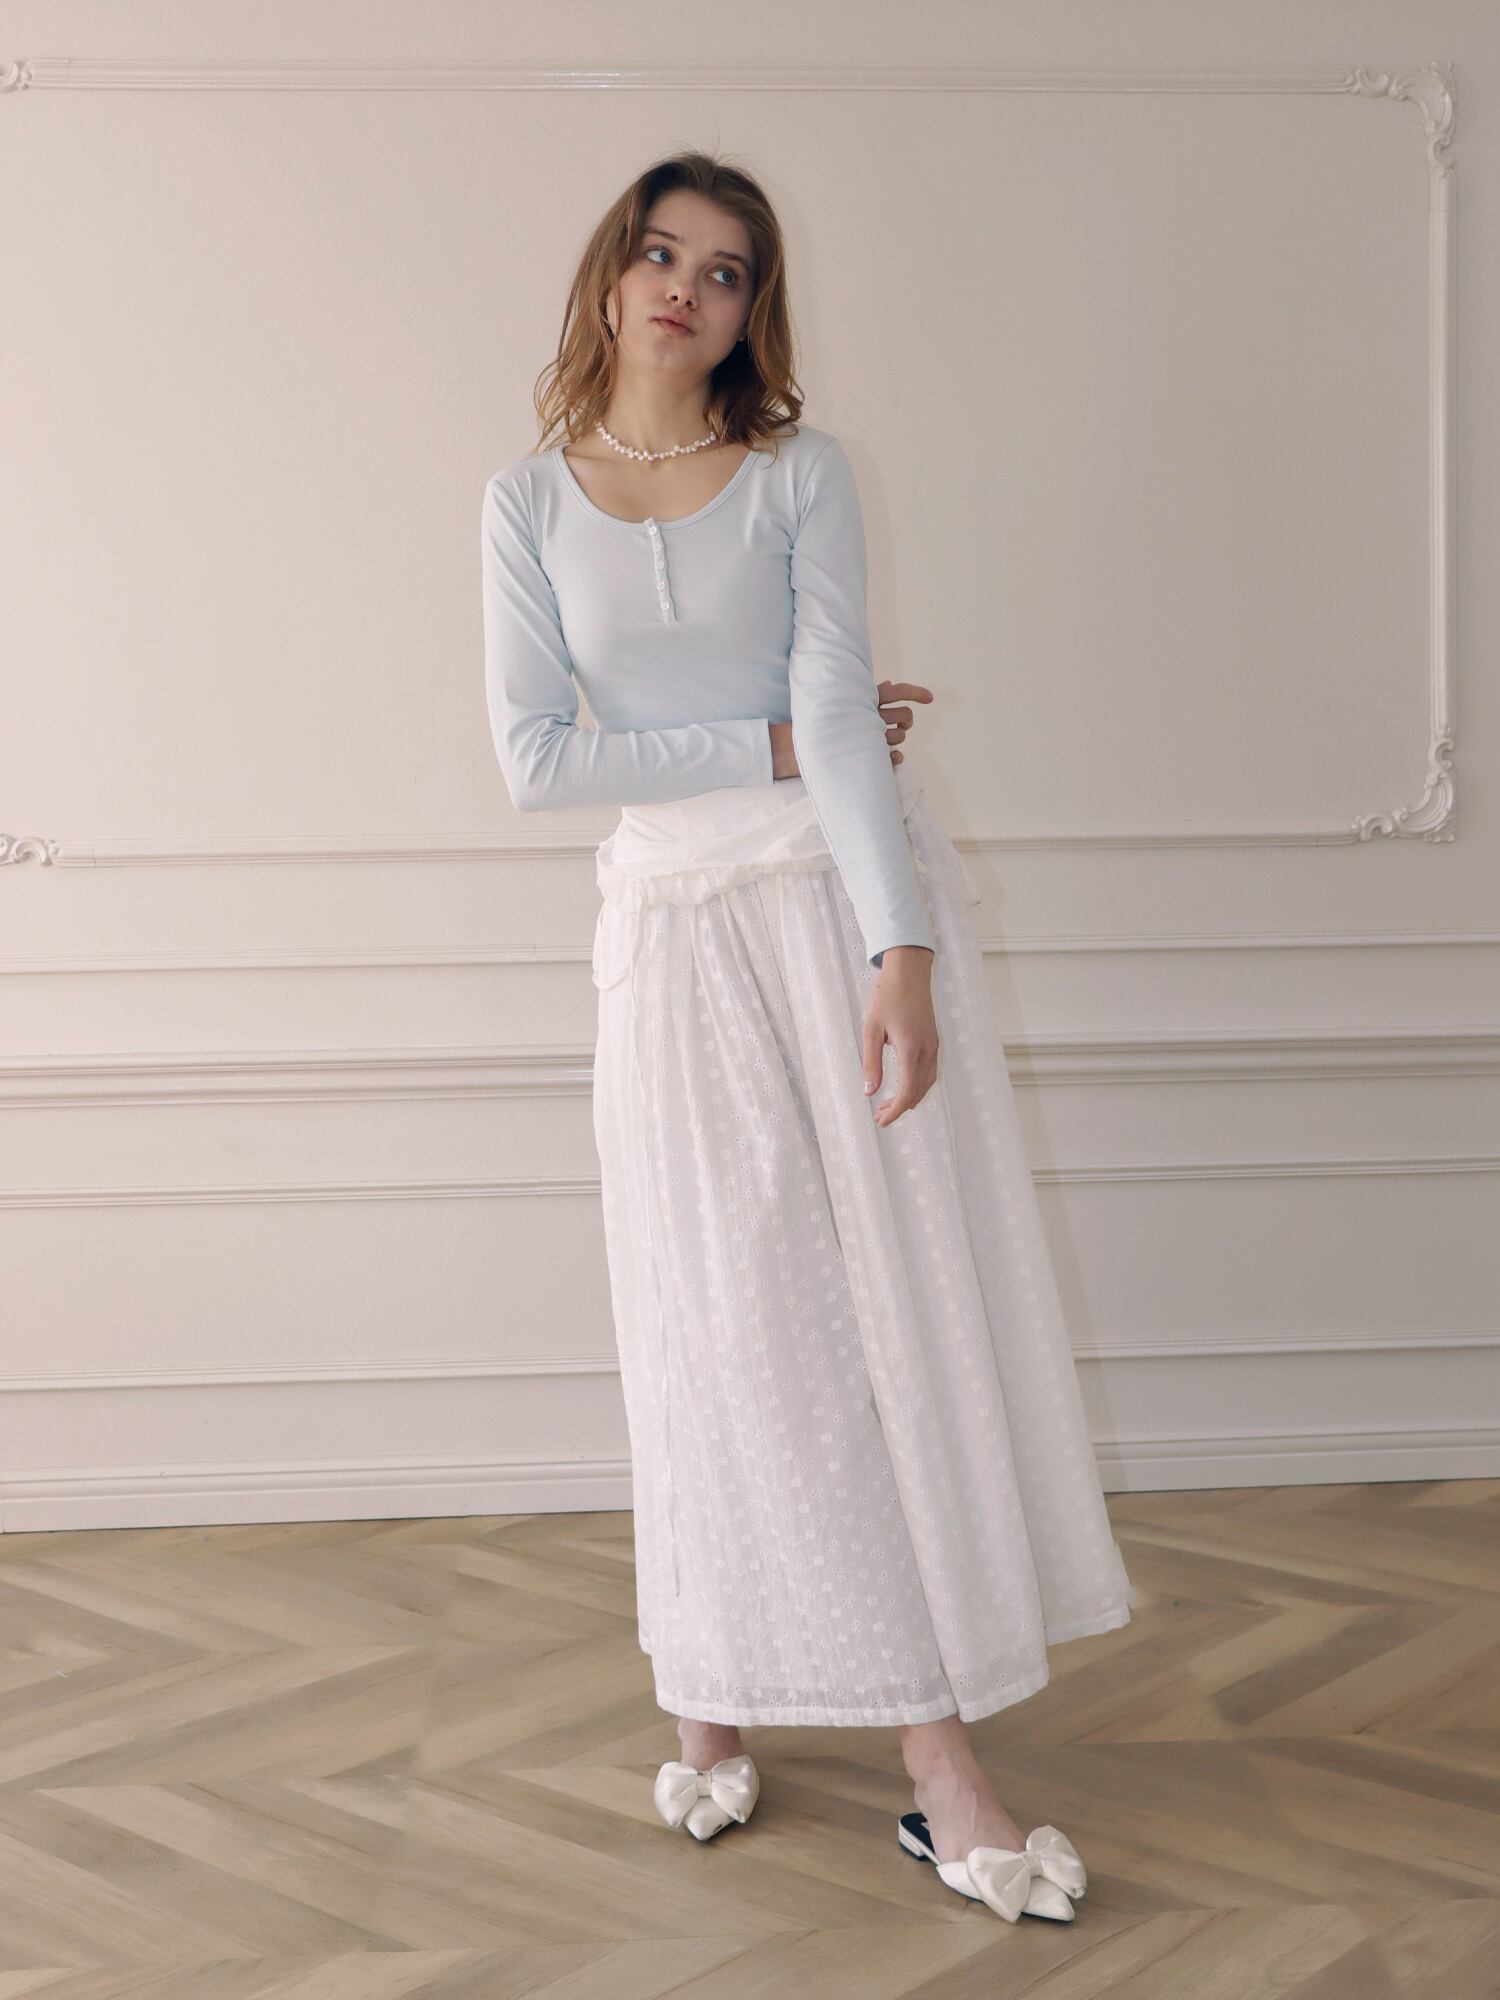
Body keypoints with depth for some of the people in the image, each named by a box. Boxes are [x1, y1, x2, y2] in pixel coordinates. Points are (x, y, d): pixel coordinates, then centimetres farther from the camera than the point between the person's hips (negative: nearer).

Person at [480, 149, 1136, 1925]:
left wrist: (899, 949, -20)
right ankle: (714, 1696, 20)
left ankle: (943, 1765, 2)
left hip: (838, 895, -1)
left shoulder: (800, 474, 2)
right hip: (674, 923, 1)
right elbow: (534, 758, -2)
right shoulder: (529, 498, 6)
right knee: (720, 1324, 2)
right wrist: (772, 744, -6)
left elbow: (841, 713, -9)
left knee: (903, 1306, -3)